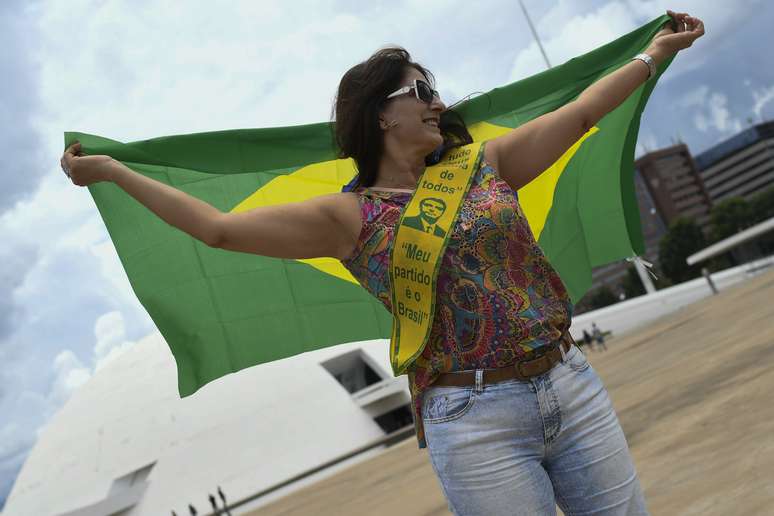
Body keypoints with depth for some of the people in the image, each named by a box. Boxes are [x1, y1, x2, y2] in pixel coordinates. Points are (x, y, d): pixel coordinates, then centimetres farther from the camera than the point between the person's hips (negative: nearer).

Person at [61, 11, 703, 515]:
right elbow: (219, 226, -2)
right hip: (475, 420, -4)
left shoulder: (483, 166, 10)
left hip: (572, 385, 5)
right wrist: (113, 172, -1)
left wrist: (655, 51, 24)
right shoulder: (351, 216, -1)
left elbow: (579, 112, 17)